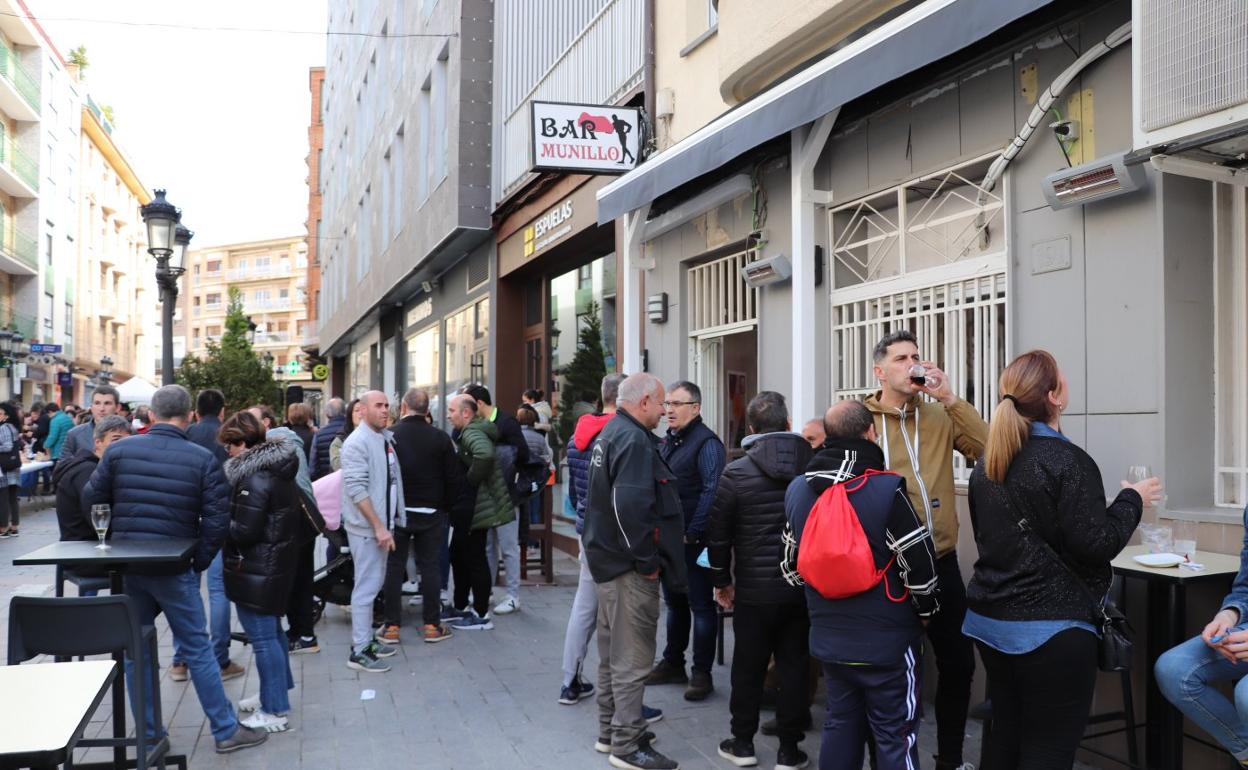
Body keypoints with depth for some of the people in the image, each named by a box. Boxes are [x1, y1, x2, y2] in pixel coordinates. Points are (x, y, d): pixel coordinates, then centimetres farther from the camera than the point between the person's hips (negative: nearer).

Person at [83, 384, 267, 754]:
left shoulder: (118, 450, -1)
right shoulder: (202, 458, -8)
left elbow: (92, 499, 6)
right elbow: (217, 518, -10)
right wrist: (200, 561, 3)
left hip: (127, 566, 3)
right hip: (174, 569, -2)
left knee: (135, 650, 14)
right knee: (198, 648, 5)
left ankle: (148, 733, 22)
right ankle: (226, 730, 11)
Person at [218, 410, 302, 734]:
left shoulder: (255, 479, -21)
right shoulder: (281, 472, 9)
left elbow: (243, 531, -23)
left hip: (256, 571, -10)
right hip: (279, 563, 10)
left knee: (263, 637, -4)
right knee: (272, 629, 22)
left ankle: (275, 712, 3)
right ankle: (276, 692, 36)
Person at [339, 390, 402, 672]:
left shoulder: (386, 438, 10)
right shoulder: (357, 442, -15)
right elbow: (357, 489, -21)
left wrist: (389, 523, 12)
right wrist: (378, 526, -22)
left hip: (382, 523, 9)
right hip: (366, 526, -8)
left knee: (374, 584, 16)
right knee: (367, 587, -5)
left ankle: (365, 639, 27)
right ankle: (359, 652, 2)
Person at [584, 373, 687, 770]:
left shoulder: (611, 434, 14)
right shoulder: (634, 440, -19)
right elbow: (631, 506, -29)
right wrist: (648, 560, -19)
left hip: (609, 559, 11)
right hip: (630, 567, -11)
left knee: (614, 651, 18)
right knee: (631, 657, -2)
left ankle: (610, 730, 30)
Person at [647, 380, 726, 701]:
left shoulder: (706, 443, -13)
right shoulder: (668, 441, 14)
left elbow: (711, 491, -20)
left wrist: (692, 533, -21)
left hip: (693, 541, -8)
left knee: (700, 606, 0)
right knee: (674, 603, 17)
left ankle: (702, 674, 8)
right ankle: (673, 664, 29)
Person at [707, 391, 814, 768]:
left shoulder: (736, 473, -10)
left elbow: (718, 534, -4)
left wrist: (721, 581, 9)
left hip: (755, 589, -2)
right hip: (804, 587, 2)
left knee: (748, 667, 12)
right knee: (794, 667, 10)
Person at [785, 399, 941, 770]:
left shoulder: (797, 490, 3)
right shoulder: (887, 490, -18)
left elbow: (792, 565, 11)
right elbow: (919, 564, -15)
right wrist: (926, 610, 3)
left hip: (828, 638, 6)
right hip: (887, 640, -6)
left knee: (841, 725, 17)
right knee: (895, 736, 5)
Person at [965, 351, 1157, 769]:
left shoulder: (988, 462, 8)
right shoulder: (1067, 461, -16)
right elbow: (1095, 546, -16)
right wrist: (1132, 500, -1)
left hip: (990, 621, 8)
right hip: (1051, 628, -8)